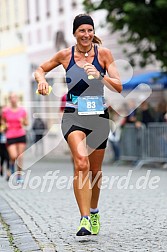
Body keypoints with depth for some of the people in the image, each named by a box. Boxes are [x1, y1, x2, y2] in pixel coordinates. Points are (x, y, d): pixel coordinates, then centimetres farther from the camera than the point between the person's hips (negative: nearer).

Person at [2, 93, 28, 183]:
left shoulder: (22, 110, 3)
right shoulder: (5, 111, -1)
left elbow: (26, 123, 12)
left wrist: (23, 121, -9)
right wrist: (5, 126, -6)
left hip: (21, 135, 1)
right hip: (10, 136, -1)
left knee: (20, 157, 0)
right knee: (13, 156, -16)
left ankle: (19, 177, 11)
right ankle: (11, 166, 20)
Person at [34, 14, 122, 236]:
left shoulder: (103, 53, -1)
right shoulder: (65, 55, 1)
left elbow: (119, 87, -6)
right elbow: (40, 69, 17)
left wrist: (100, 76, -23)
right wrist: (41, 79, -6)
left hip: (99, 116, 2)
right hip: (73, 115, -1)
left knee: (95, 170, 12)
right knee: (81, 163, -25)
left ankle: (93, 212, 38)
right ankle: (84, 219, -27)